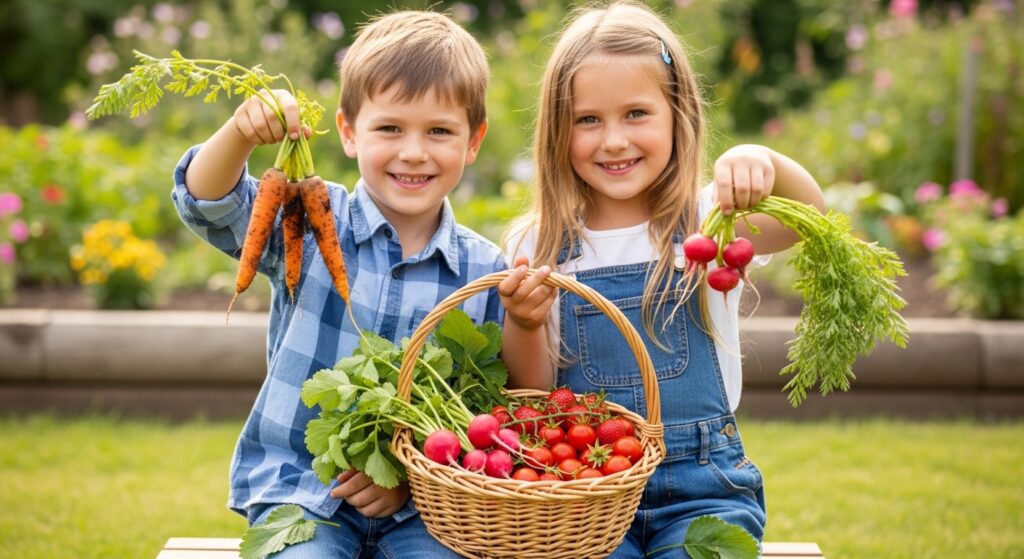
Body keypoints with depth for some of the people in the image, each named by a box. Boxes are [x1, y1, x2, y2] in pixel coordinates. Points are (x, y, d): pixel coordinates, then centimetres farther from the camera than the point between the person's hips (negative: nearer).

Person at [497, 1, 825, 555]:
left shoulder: (707, 221, 2)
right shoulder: (537, 246, 4)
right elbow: (533, 399, 5)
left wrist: (765, 161, -38)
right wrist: (522, 326, -15)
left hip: (702, 485, 0)